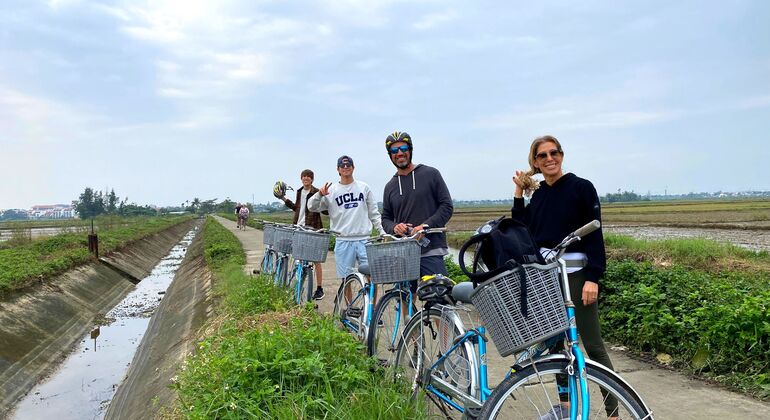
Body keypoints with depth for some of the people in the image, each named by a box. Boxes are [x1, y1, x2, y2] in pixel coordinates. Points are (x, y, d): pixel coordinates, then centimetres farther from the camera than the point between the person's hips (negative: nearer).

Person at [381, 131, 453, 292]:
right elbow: (386, 218, 19)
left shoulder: (430, 174, 3)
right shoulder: (390, 186, 15)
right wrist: (394, 227, -5)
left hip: (431, 251, -4)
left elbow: (447, 206, -1)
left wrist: (425, 226, -14)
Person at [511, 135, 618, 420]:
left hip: (576, 275, -6)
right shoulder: (538, 195, 10)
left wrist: (593, 278, -17)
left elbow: (595, 234, -10)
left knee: (592, 345, -5)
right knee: (555, 340, 13)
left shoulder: (581, 187, -7)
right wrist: (518, 194, 3)